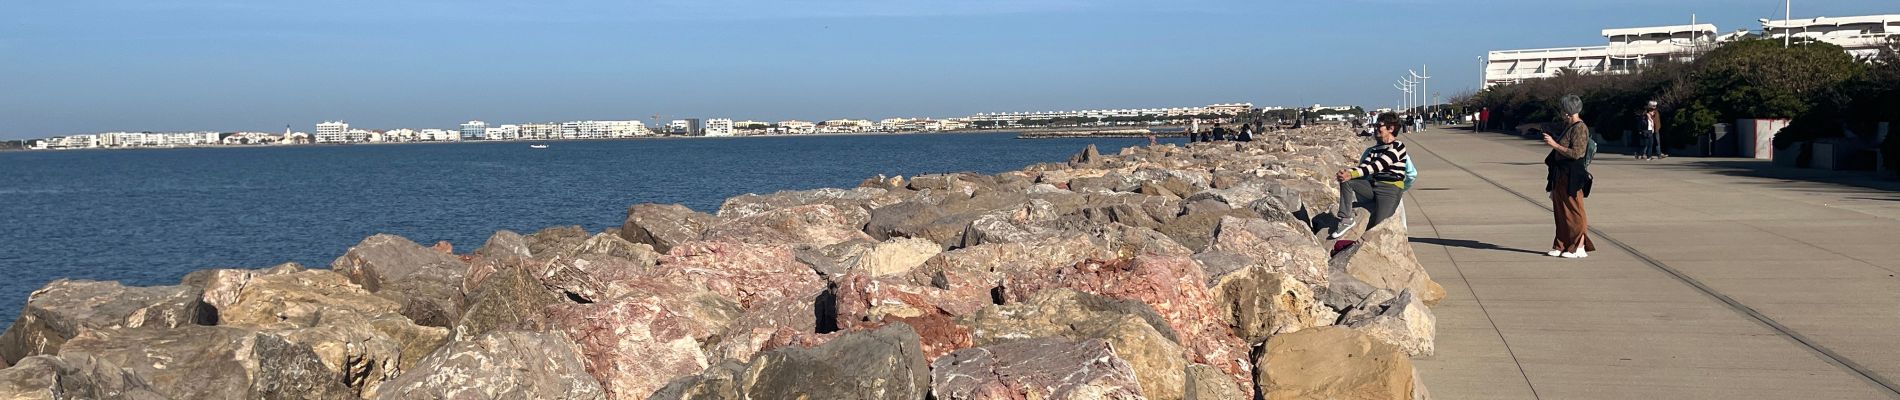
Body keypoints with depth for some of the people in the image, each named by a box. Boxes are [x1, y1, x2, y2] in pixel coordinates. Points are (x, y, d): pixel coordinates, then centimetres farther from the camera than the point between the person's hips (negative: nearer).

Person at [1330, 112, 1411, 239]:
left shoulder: (1397, 146, -10)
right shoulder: (1376, 149, 16)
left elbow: (1376, 166, -18)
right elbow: (1363, 166, 7)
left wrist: (1352, 174, -25)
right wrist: (1348, 173, -15)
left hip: (1391, 189, -7)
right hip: (1373, 185, 7)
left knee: (1378, 227, -19)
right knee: (1345, 181, -13)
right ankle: (1345, 219, -15)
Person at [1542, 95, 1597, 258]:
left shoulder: (1580, 128, -15)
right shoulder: (1567, 126, 13)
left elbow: (1576, 153, -23)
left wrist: (1555, 145, -21)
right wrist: (1552, 141, 10)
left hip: (1572, 177, -10)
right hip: (1561, 175, 10)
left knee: (1574, 212, -3)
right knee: (1560, 211, 13)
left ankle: (1579, 247, 4)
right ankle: (1563, 246, 20)